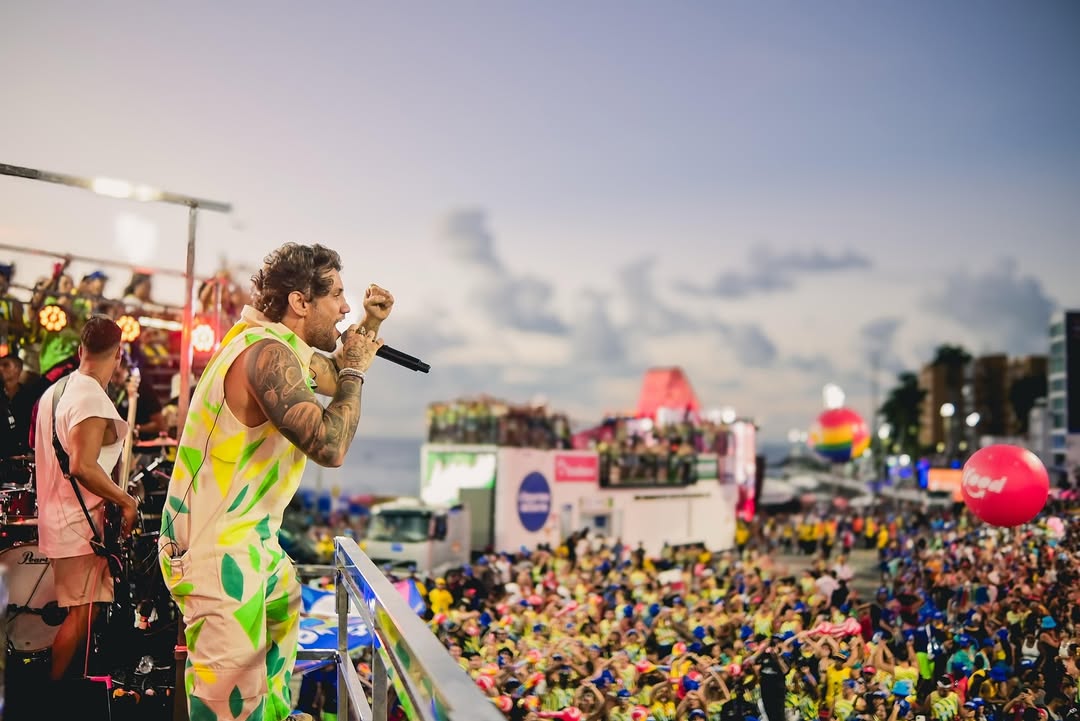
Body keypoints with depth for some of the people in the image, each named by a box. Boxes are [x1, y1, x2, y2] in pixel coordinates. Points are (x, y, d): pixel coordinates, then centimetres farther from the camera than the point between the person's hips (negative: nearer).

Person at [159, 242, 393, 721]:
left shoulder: (286, 346, 8)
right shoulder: (267, 353, -24)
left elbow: (332, 379, 28)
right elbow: (329, 445, -32)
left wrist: (370, 325, 12)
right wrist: (355, 368, -17)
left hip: (251, 536, 11)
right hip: (215, 549, -11)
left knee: (281, 615, 30)